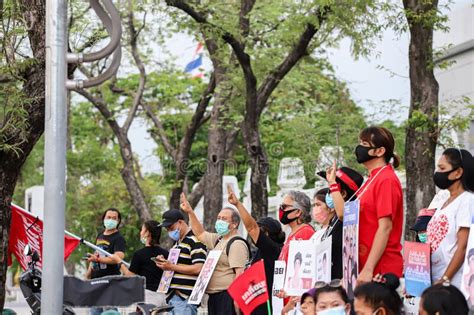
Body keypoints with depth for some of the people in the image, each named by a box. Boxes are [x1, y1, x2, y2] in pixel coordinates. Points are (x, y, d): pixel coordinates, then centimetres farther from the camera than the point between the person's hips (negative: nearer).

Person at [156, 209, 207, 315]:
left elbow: (198, 268, -19)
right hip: (173, 296, 9)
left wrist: (171, 266, -16)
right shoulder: (177, 242, 21)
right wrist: (164, 263, 10)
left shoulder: (195, 241, -10)